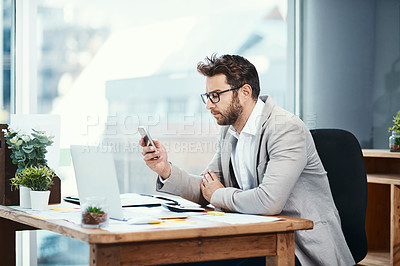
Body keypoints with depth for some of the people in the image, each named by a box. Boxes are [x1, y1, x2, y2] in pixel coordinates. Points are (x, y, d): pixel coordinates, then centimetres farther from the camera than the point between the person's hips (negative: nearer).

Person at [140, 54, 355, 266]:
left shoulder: (287, 129, -19)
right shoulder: (228, 131, 9)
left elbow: (269, 201, -29)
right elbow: (205, 192, 13)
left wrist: (219, 195, -11)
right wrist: (166, 169, -5)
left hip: (307, 249, -7)